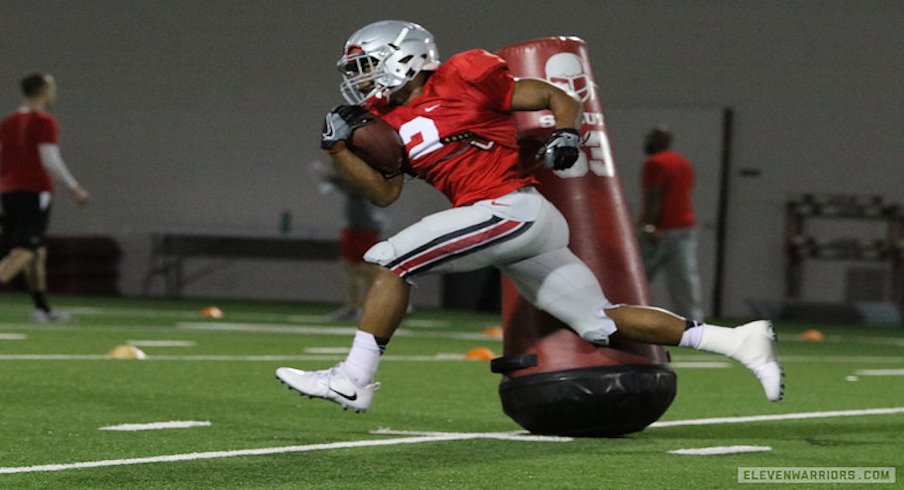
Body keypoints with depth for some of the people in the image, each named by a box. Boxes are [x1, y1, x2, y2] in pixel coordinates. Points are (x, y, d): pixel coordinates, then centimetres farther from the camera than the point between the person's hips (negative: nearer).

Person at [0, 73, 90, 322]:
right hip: (35, 191, -7)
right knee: (23, 252, -11)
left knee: (38, 252, 14)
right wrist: (74, 188, -7)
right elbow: (50, 160, -13)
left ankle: (43, 308, 16)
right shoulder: (45, 122, -7)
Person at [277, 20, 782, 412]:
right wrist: (339, 146, 6)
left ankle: (354, 380, -11)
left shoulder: (461, 77, -3)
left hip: (513, 209, -9)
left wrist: (566, 135, -15)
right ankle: (736, 340, 11)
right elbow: (385, 192, 14)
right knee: (601, 322, 8)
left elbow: (557, 98, 2)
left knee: (393, 260, -13)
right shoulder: (392, 122, 19)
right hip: (521, 228, 9)